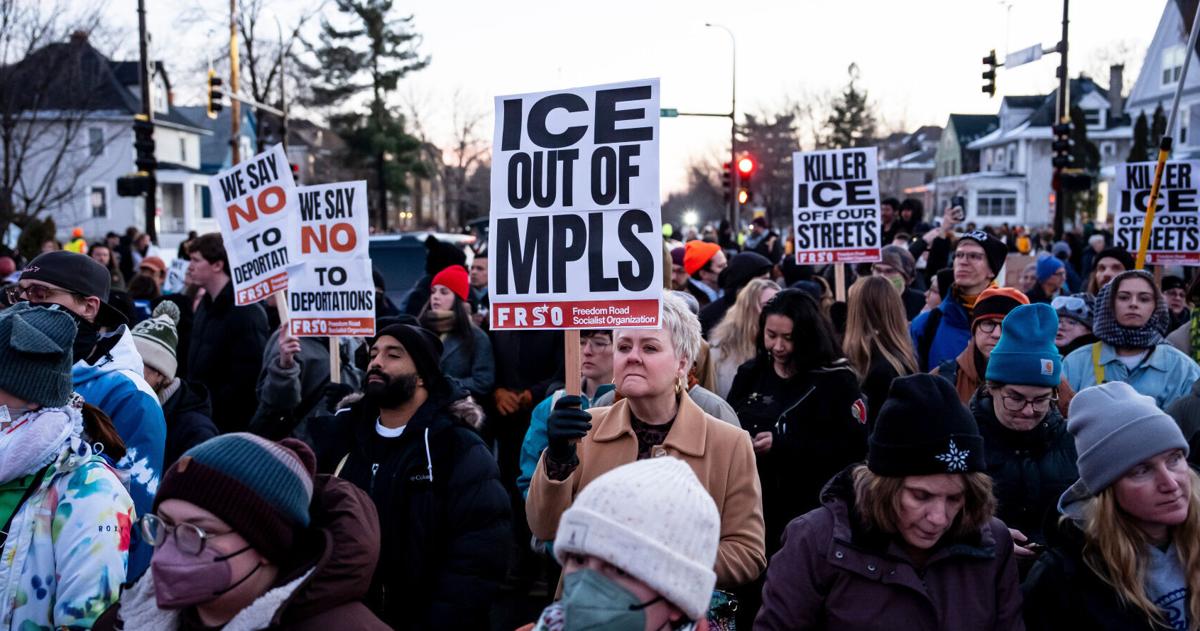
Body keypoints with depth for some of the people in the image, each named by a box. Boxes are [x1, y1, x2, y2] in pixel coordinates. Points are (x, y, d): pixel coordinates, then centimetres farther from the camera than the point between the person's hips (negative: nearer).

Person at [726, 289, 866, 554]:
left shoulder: (836, 380, -5)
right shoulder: (749, 374, 10)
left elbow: (854, 447, -14)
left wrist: (783, 445, -20)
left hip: (810, 511, -4)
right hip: (751, 505, 4)